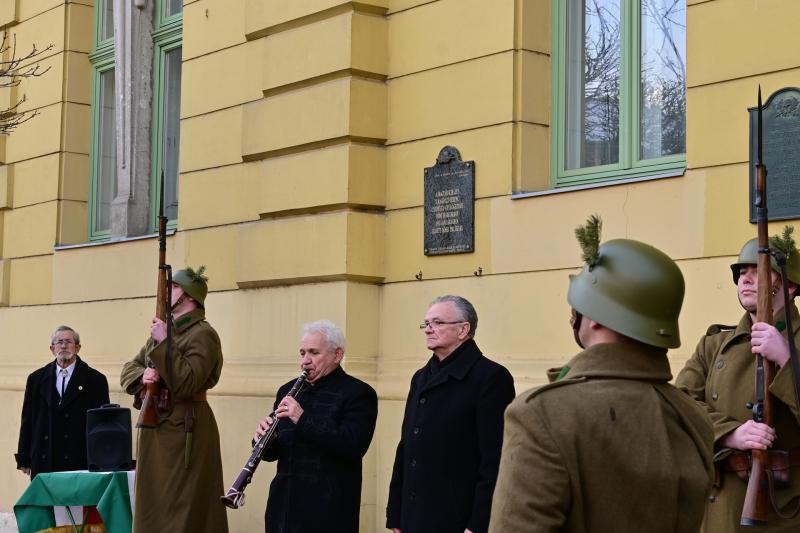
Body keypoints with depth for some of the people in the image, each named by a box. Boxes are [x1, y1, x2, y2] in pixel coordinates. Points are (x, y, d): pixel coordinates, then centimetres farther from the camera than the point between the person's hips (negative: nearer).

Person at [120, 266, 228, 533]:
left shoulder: (202, 334, -10)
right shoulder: (162, 329, 16)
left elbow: (186, 383, -21)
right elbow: (128, 370, 16)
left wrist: (164, 343, -19)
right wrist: (142, 375, -7)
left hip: (185, 429, -9)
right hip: (153, 428, 9)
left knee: (182, 511, -6)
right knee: (152, 509, 12)